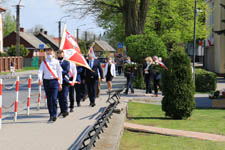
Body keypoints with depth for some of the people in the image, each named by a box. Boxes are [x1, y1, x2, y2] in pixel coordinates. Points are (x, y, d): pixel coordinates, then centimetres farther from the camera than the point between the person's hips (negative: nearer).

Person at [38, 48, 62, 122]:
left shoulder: (56, 62, 4)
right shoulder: (44, 62, 7)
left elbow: (59, 73, 8)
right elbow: (40, 71, -2)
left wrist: (60, 83, 7)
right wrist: (40, 79, -22)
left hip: (54, 81, -2)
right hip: (46, 81, 2)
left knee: (54, 98, -14)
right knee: (49, 99, 8)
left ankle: (54, 115, -14)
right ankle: (51, 115, 17)